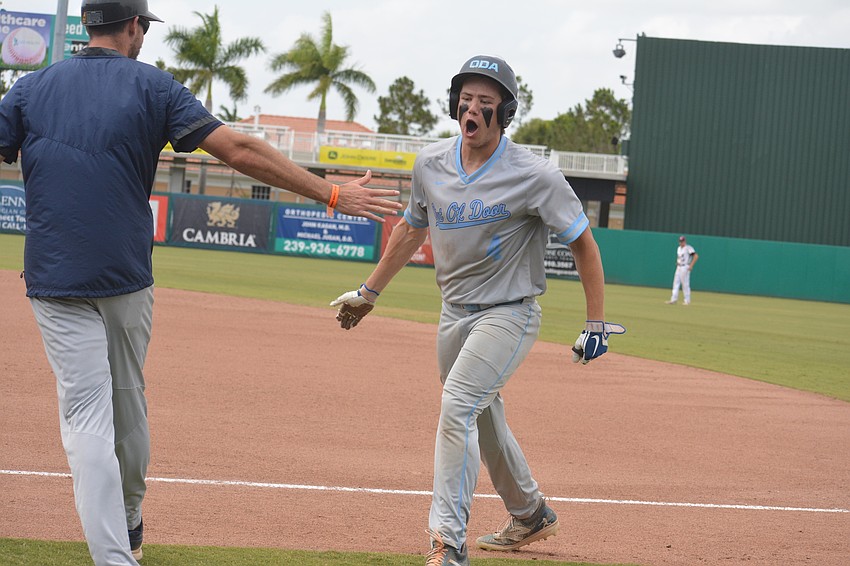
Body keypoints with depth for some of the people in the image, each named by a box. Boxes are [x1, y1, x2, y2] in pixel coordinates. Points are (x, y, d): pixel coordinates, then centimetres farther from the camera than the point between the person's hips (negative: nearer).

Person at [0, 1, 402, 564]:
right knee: (127, 403, 19)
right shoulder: (152, 86, 1)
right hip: (128, 279, 1)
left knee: (87, 415, -5)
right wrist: (331, 194, -4)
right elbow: (241, 151, -7)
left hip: (56, 280, -1)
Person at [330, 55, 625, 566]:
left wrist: (597, 323, -10)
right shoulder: (431, 165, 0)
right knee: (483, 421, 18)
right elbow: (411, 231, 17)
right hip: (455, 314, 7)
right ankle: (531, 515, 41)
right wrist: (368, 293, 22)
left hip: (509, 315, -6)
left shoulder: (534, 176, -16)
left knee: (457, 408, -23)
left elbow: (584, 243, -8)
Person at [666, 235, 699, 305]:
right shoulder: (679, 248, 15)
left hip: (685, 267, -8)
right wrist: (677, 262, 13)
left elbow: (696, 256, -19)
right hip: (679, 267, 8)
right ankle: (674, 299, 6)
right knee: (676, 283, 4)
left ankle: (687, 300, 2)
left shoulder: (688, 248, -12)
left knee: (685, 284, -5)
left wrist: (691, 265, -21)